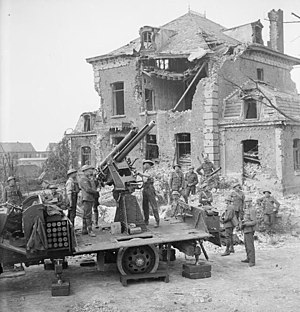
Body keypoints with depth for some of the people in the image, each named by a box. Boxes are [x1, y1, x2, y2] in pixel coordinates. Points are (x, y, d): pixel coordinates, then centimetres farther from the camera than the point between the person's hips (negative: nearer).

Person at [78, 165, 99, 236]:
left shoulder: (87, 179, 22)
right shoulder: (83, 179, -11)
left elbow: (91, 189, 23)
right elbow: (88, 189, -20)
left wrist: (95, 191, 3)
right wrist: (96, 191, -6)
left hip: (90, 199, 11)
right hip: (87, 199, -11)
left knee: (85, 215, 12)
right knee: (88, 215, -12)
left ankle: (84, 230, 16)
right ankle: (90, 230, -14)